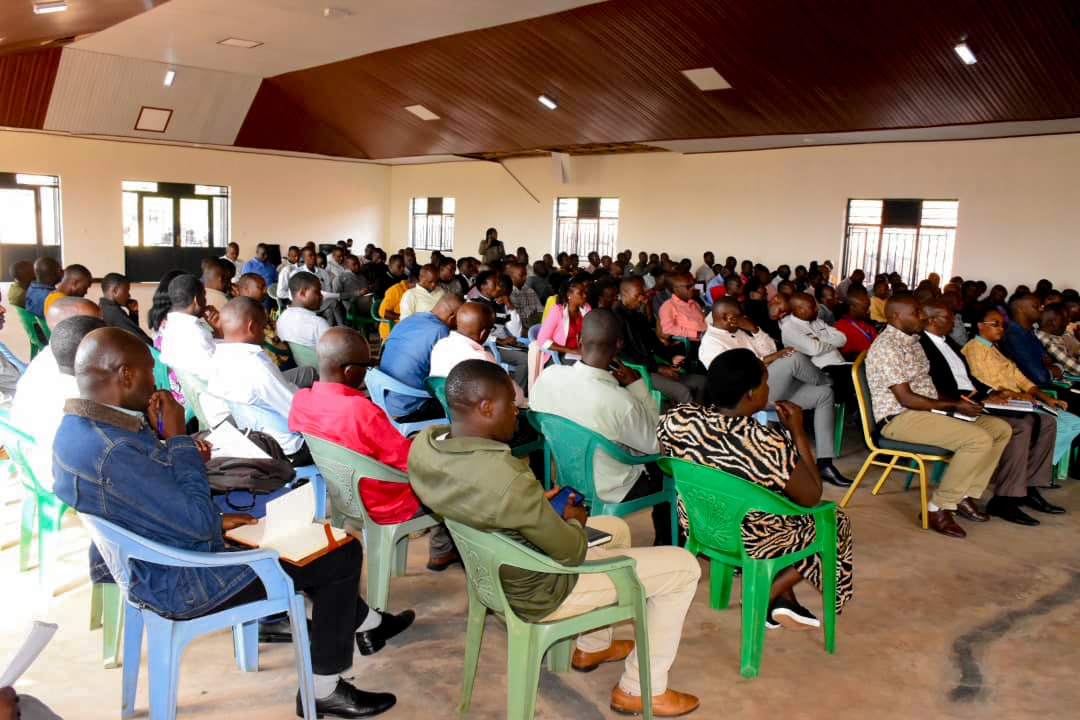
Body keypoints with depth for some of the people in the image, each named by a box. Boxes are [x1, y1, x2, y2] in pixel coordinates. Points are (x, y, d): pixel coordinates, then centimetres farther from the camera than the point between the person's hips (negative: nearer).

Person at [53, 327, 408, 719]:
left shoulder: (77, 428, 1)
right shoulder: (113, 451, -32)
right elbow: (201, 522, -26)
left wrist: (214, 521, 1)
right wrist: (178, 438, -20)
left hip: (149, 568, 10)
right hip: (181, 586, -10)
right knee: (343, 553, -3)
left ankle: (365, 622, 37)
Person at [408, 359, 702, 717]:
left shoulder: (423, 444, -13)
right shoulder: (509, 480, -38)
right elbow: (571, 553, -23)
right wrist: (573, 520, -2)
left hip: (490, 572, 8)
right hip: (540, 593, -8)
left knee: (615, 528, 29)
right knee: (684, 566, 5)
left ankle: (591, 647, 42)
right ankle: (640, 690, 19)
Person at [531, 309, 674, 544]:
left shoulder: (548, 375, -21)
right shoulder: (621, 402, -36)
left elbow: (535, 411, 2)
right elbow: (655, 444, -16)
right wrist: (636, 383, -16)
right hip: (610, 490, -5)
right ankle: (666, 543, 41)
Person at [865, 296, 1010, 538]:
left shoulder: (912, 341, 17)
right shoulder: (886, 347, -15)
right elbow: (906, 399, -19)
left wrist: (957, 402, 2)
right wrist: (954, 406, -14)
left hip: (928, 410, 10)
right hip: (899, 419, -10)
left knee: (1001, 429, 4)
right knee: (979, 439, -25)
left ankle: (965, 495, 6)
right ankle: (937, 508, -15)